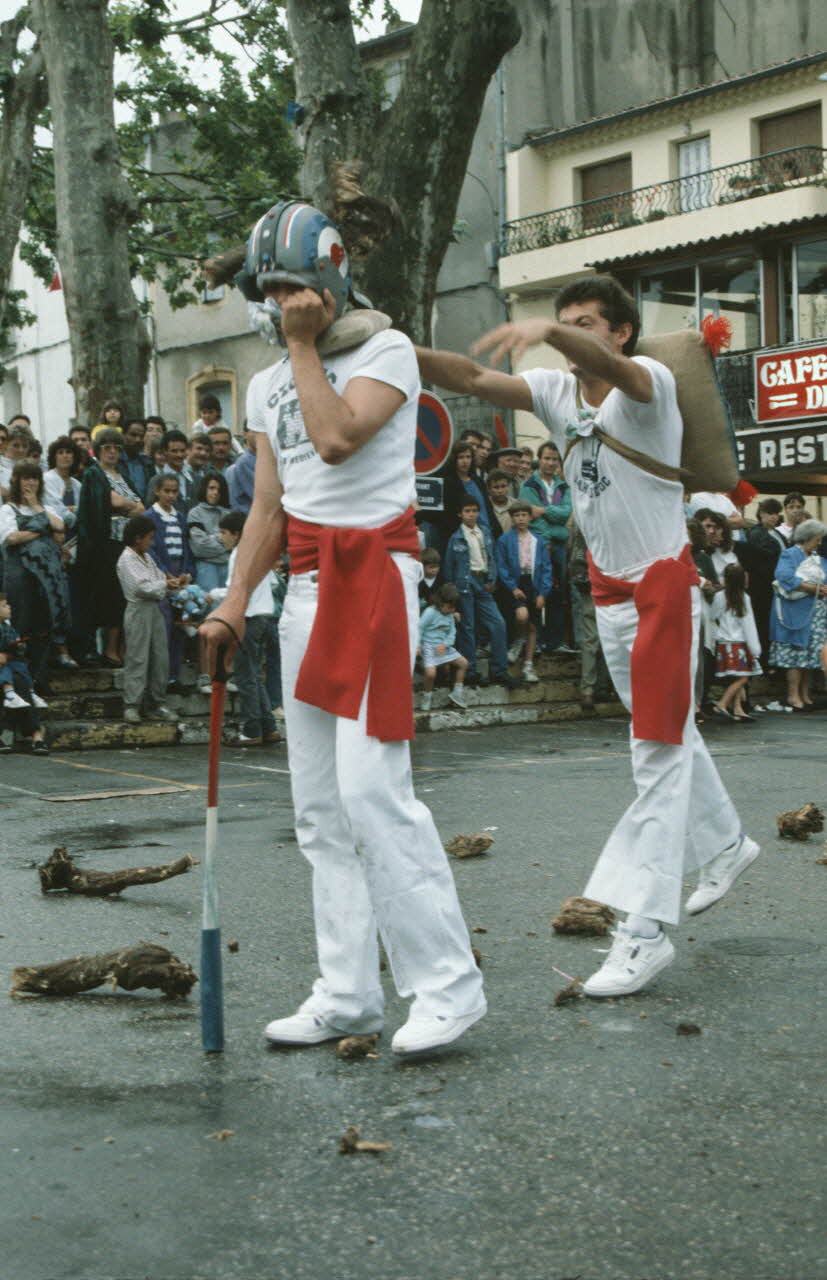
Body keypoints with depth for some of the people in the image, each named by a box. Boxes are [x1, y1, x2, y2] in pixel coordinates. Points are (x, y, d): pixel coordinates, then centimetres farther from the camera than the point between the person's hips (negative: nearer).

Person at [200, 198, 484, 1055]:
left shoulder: (386, 351, -3)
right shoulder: (267, 385, 18)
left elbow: (336, 437, -20)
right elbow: (269, 505, 15)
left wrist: (305, 344, -9)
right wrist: (235, 601, 4)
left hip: (373, 573, -8)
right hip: (306, 588, 8)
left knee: (370, 787, -17)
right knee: (320, 805, 7)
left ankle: (446, 982, -8)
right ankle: (347, 993, 14)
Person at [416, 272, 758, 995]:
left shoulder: (649, 381, -17)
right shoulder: (556, 391, 1)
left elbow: (608, 364, -40)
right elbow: (471, 379, -11)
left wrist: (545, 330, -60)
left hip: (664, 586, -7)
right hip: (609, 589, 8)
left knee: (660, 749, -8)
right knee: (669, 731, 22)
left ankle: (647, 929, -8)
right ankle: (726, 845, 44)